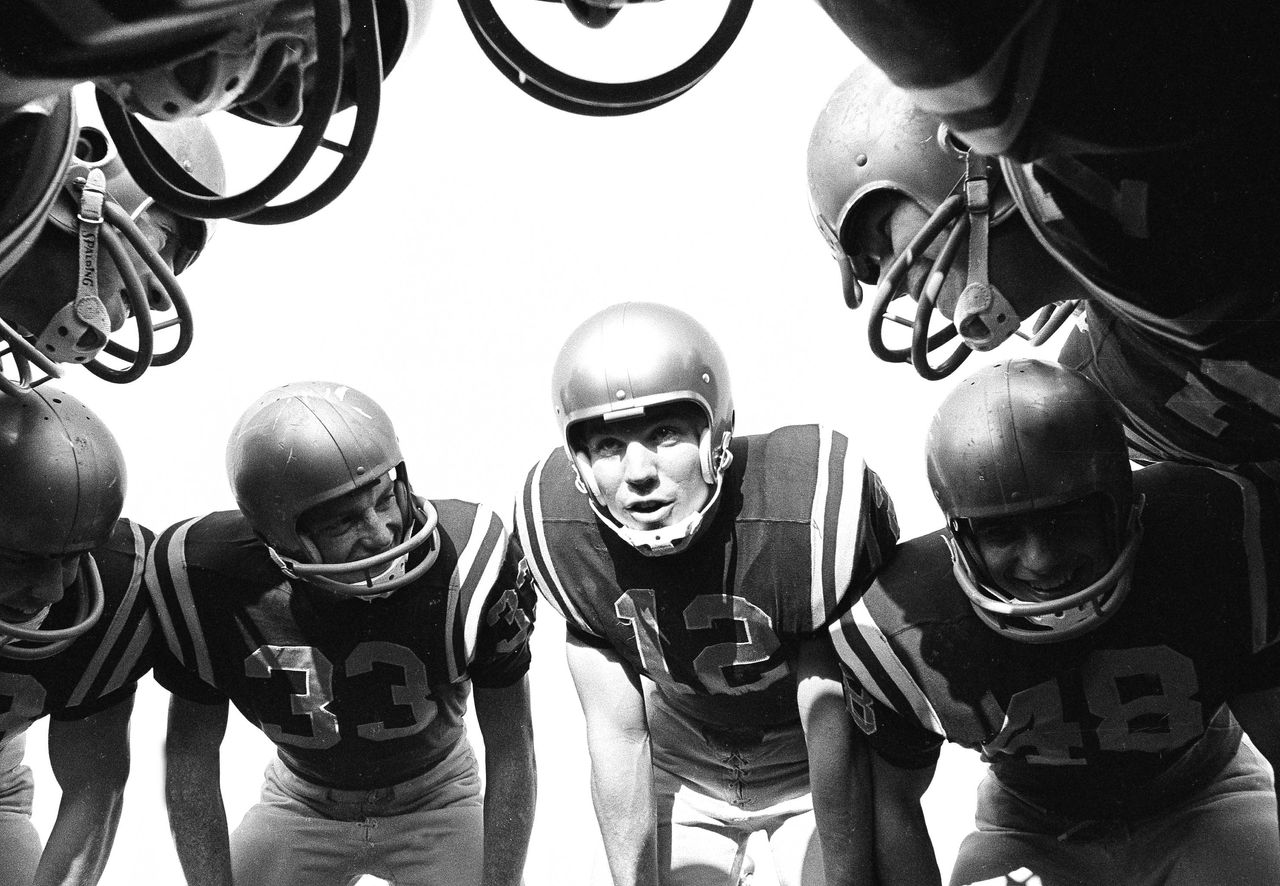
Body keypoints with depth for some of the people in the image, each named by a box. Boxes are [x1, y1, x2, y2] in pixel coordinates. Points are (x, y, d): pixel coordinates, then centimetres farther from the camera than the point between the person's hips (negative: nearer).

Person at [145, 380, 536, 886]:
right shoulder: (215, 582, -29)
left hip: (435, 806, -1)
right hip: (301, 803, 1)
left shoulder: (467, 562, -32)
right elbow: (190, 758, -13)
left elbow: (510, 750, -19)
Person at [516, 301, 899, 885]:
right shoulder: (563, 529, -22)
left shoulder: (814, 509, -34)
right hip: (682, 769, 3)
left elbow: (836, 743, -27)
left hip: (808, 768, -2)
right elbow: (618, 737, -12)